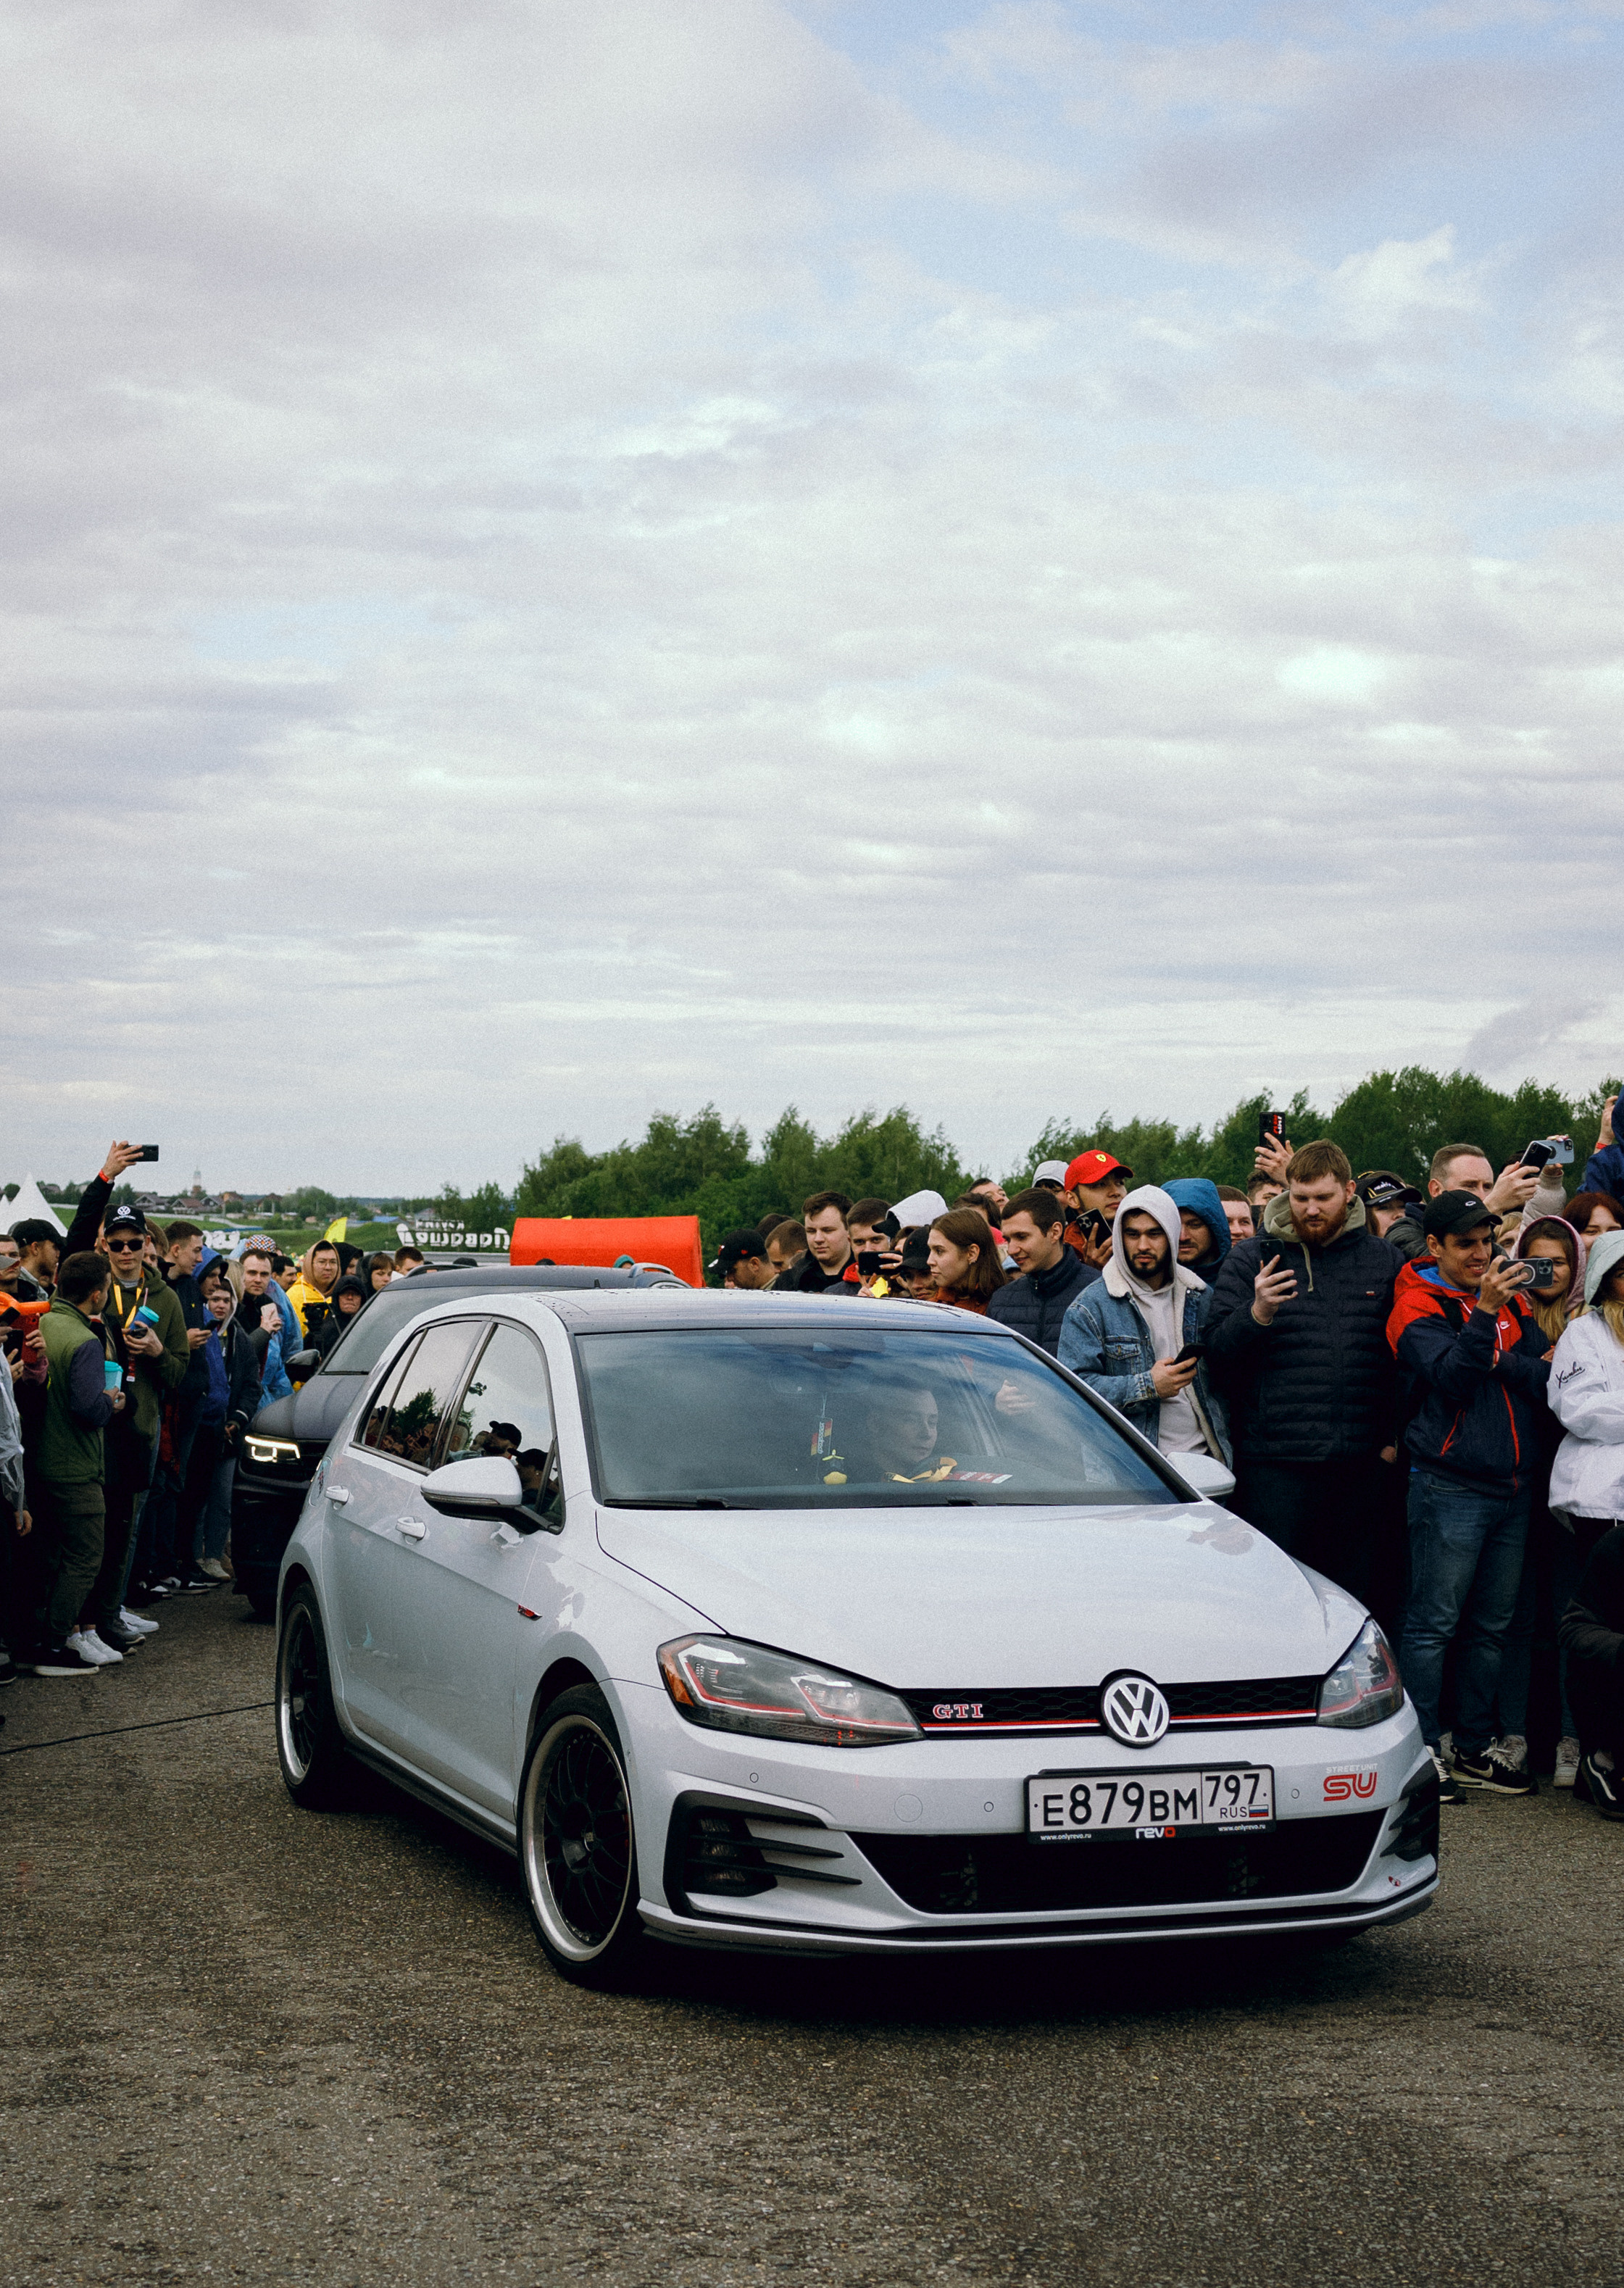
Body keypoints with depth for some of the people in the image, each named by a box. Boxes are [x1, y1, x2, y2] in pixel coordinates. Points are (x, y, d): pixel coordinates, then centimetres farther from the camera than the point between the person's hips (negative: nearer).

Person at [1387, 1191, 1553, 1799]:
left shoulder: (1513, 1299, 14)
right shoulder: (1418, 1307, -4)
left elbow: (1545, 1375, 4)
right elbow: (1451, 1378, -18)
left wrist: (1499, 1362, -12)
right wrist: (1484, 1314, -26)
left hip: (1514, 1486, 6)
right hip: (1451, 1488, -6)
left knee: (1491, 1628, 10)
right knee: (1434, 1623, -6)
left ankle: (1475, 1749, 18)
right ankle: (1423, 1750, -1)